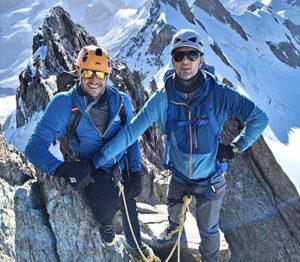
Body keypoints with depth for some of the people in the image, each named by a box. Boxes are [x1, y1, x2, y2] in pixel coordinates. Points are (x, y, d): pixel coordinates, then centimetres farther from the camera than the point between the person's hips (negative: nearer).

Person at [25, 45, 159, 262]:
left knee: (129, 206, 18)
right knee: (108, 204, -26)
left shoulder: (120, 100, -7)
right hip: (92, 170, -3)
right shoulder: (64, 104, -18)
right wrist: (62, 168, -38)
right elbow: (35, 146, -20)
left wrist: (136, 173, -5)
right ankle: (106, 225, 14)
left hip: (123, 166, 4)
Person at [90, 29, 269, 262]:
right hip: (179, 176, 2)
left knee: (208, 229, 16)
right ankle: (174, 227, 68)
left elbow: (259, 118, -15)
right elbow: (131, 131, -20)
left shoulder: (219, 94, -23)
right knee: (174, 209, 31)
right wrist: (99, 159, -21)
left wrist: (235, 147, -17)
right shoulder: (163, 98, -20)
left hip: (211, 179, -2)